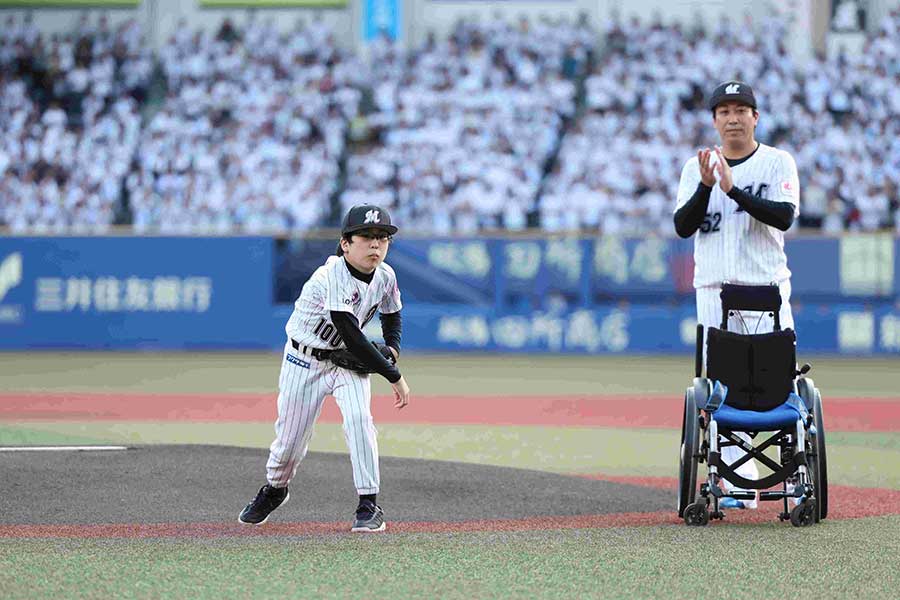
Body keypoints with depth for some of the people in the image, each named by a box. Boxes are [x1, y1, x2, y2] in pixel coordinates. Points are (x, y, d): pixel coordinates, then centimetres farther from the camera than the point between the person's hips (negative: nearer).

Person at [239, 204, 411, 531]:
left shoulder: (385, 276, -7)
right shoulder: (333, 275, -29)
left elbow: (392, 316, 15)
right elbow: (351, 335, -34)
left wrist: (392, 349, -6)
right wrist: (394, 376, -31)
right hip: (305, 360, -4)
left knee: (359, 418, -23)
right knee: (291, 438, 2)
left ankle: (369, 506, -18)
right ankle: (274, 489, 36)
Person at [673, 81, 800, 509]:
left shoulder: (778, 163, 2)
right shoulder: (696, 168, 10)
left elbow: (784, 216, -14)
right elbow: (683, 226, 0)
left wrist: (733, 189, -22)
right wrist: (706, 185, -15)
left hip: (767, 289, -3)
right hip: (714, 290, 3)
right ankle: (739, 485, 4)